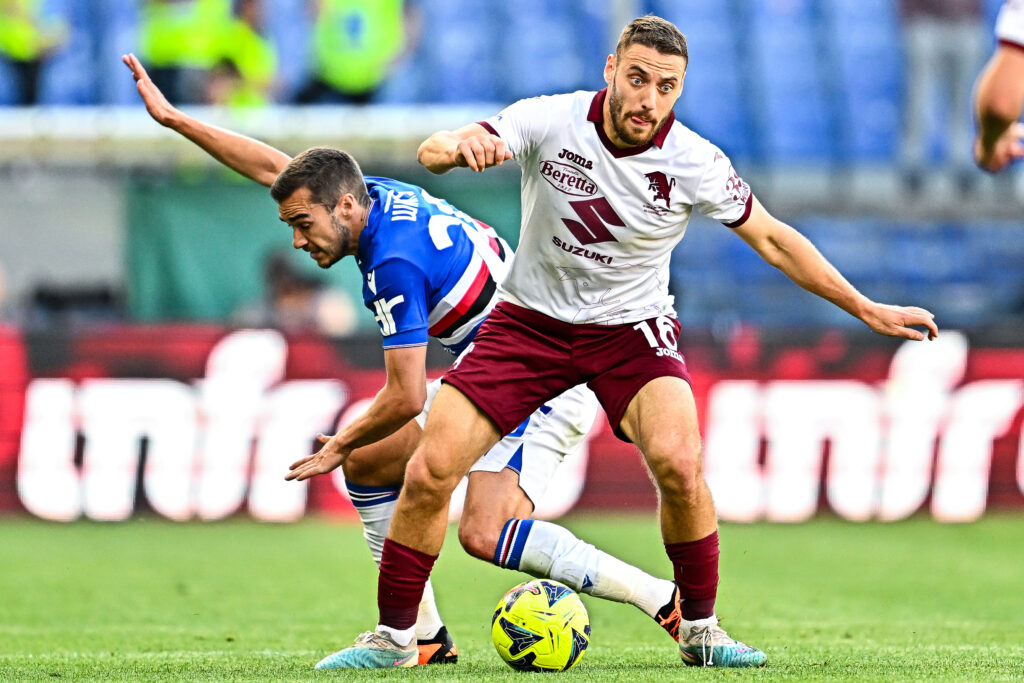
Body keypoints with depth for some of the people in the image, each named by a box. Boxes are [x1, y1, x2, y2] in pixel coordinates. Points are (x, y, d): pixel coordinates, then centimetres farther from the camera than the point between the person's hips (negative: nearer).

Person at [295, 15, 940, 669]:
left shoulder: (694, 162, -16)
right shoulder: (551, 121, -18)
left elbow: (772, 238, -3)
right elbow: (432, 150, -25)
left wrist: (866, 308, -3)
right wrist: (462, 147, -50)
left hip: (632, 327, -1)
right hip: (530, 320, 1)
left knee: (678, 464, -26)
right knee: (430, 471, -12)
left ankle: (700, 628, -4)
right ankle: (393, 635, 7)